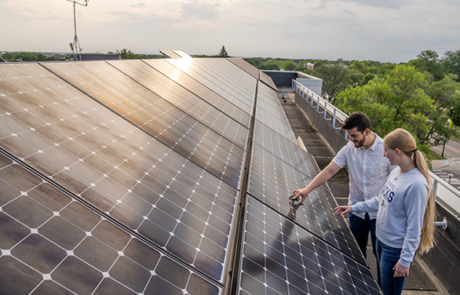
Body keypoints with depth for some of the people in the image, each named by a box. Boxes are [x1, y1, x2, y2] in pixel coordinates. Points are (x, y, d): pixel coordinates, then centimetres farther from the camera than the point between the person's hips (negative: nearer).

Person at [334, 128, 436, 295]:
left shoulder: (417, 184, -27)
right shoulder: (396, 172, -1)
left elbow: (414, 227, -22)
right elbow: (381, 200, 13)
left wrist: (405, 260, -17)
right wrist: (354, 208, 13)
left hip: (396, 249, -8)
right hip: (381, 239, 8)